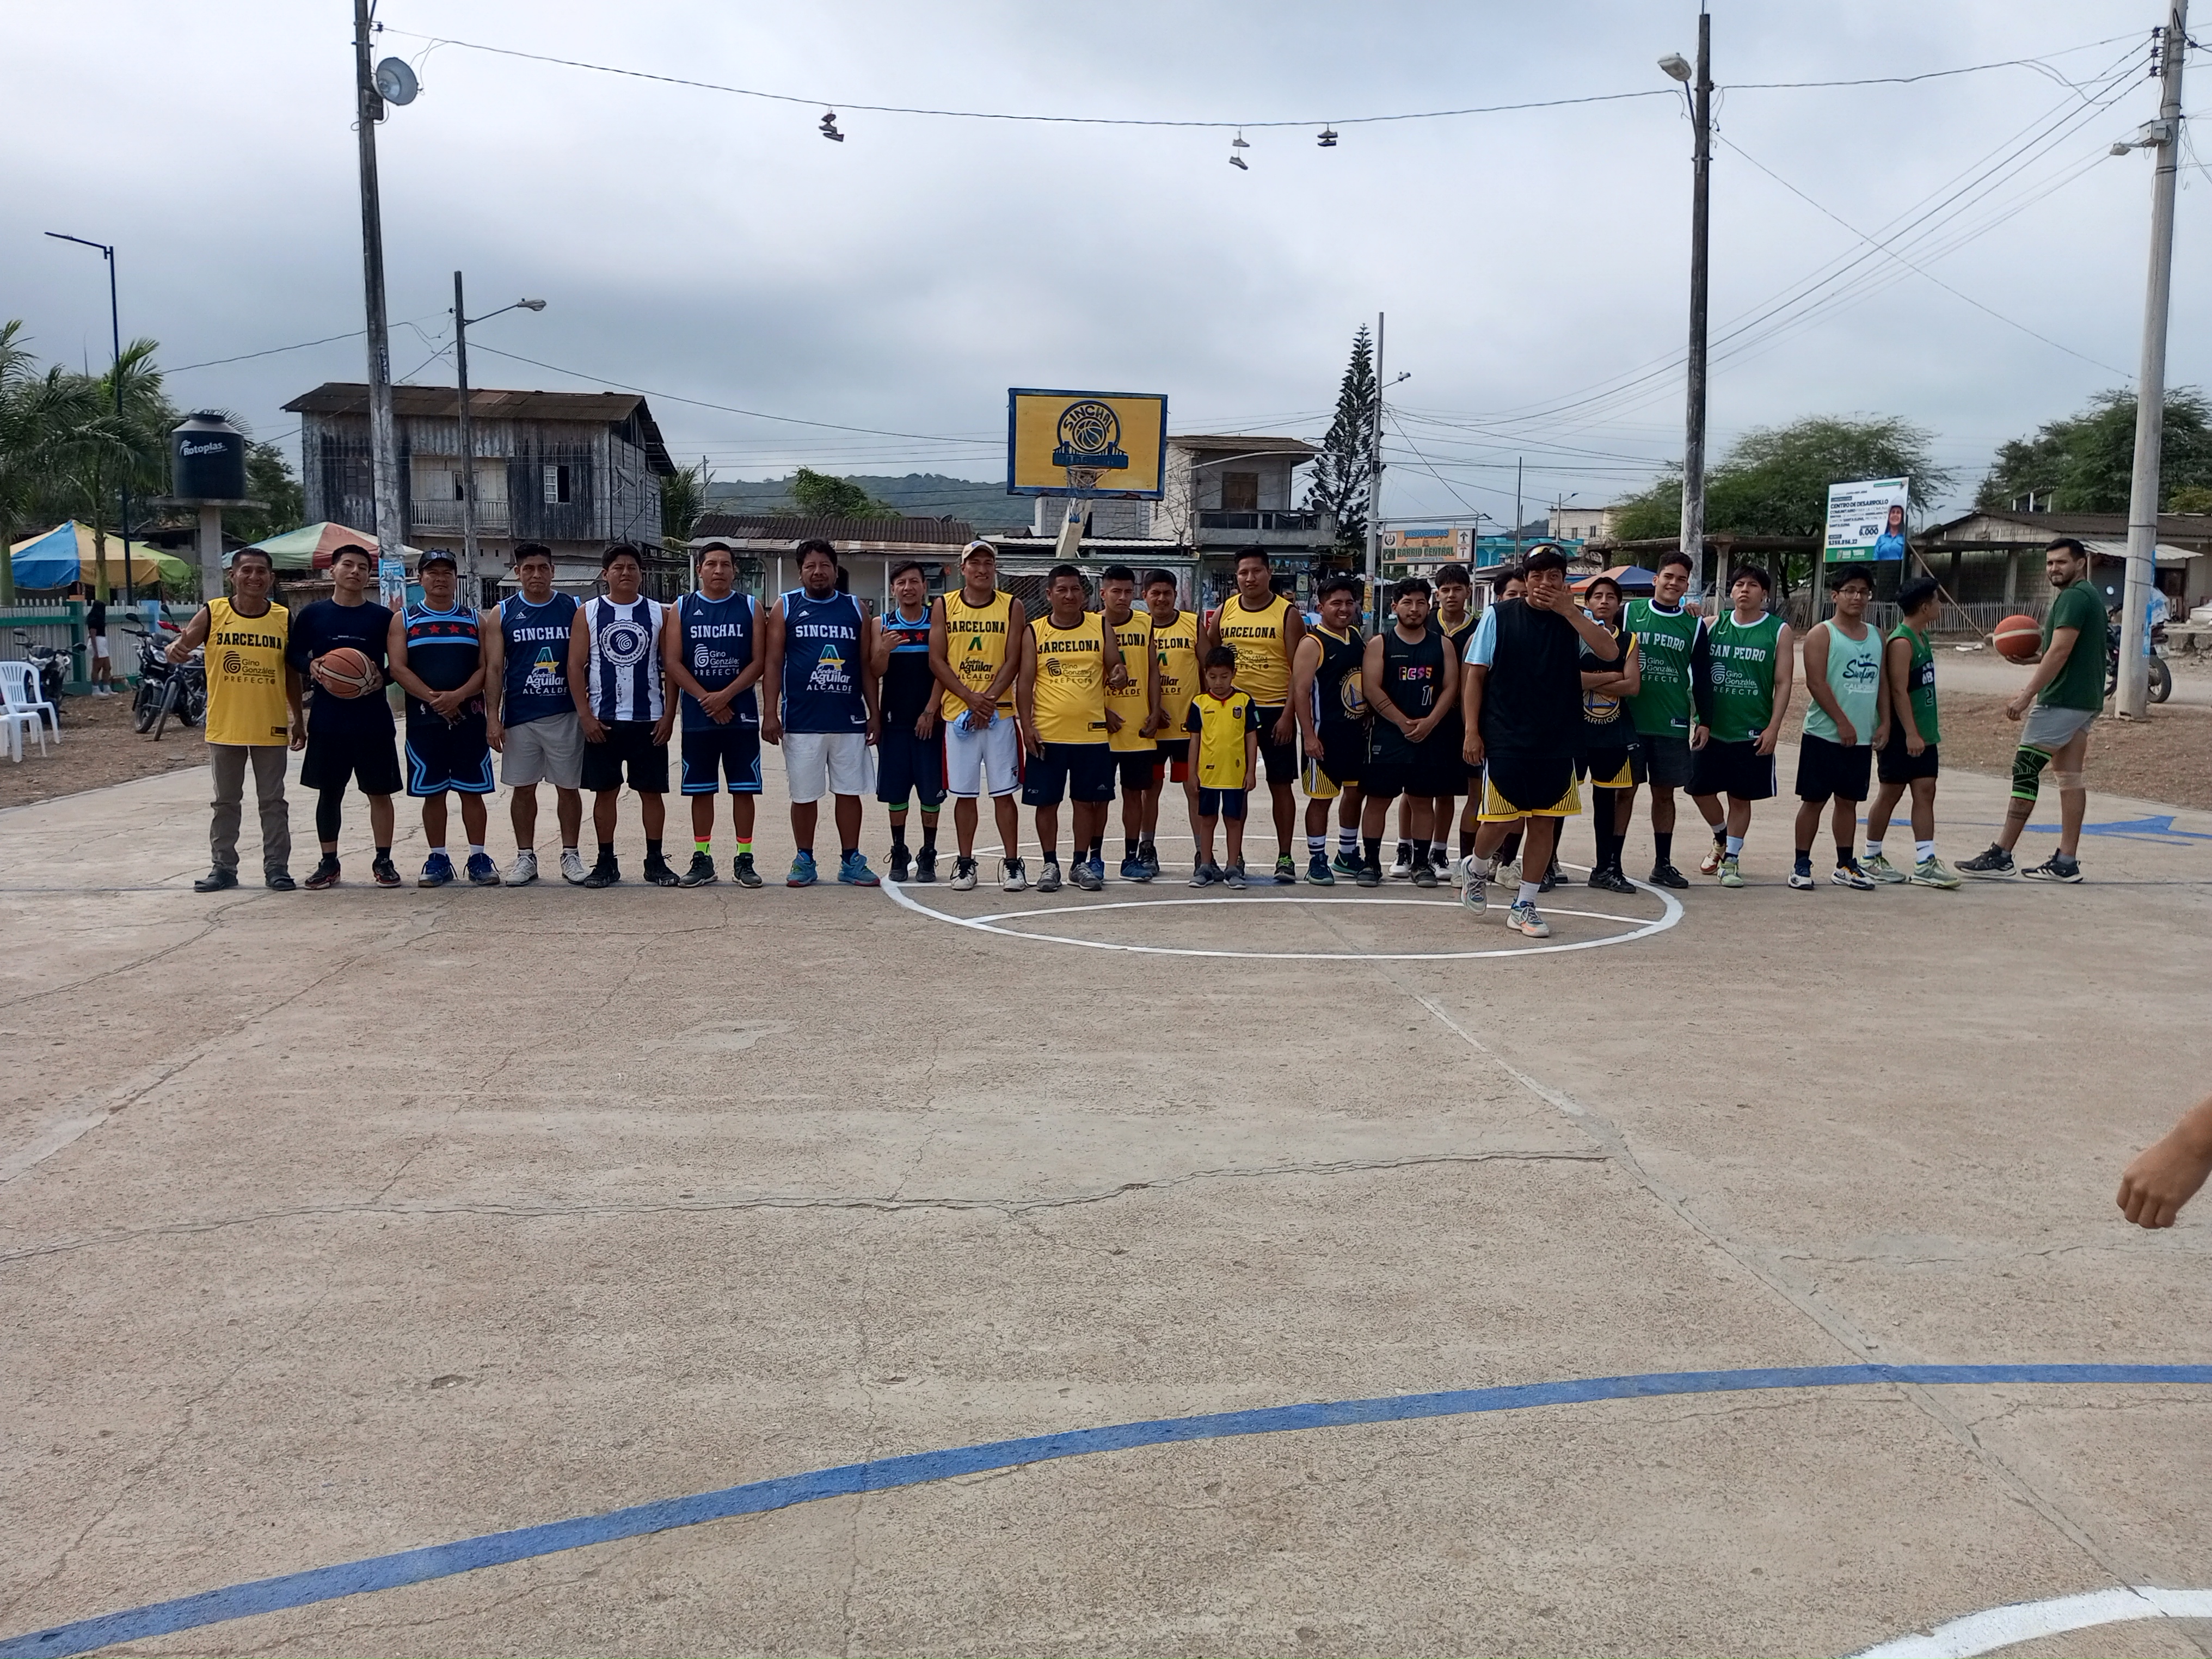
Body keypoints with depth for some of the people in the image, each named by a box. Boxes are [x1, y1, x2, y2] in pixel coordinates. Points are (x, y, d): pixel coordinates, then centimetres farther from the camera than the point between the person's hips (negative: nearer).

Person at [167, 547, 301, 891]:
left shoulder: (284, 618, 1)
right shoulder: (213, 614, -3)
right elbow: (182, 643, -8)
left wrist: (298, 719, 9)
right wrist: (174, 650, -33)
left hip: (271, 727, 0)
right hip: (224, 727, 0)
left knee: (273, 801, 7)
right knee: (225, 802, 11)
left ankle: (277, 867, 15)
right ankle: (223, 866, 20)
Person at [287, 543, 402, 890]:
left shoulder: (382, 617, 3)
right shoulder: (313, 615, 5)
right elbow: (293, 654, 11)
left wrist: (381, 678, -14)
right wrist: (311, 666, -10)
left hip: (373, 719, -1)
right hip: (326, 718, 1)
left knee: (379, 791, 4)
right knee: (329, 792, 8)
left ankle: (383, 861, 14)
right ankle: (329, 863, 18)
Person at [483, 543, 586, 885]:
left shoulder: (574, 609, 3)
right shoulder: (502, 614, 4)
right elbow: (494, 668, 2)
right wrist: (492, 717, -6)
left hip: (566, 715, -1)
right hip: (519, 716, 1)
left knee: (568, 787, 5)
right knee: (523, 788, 7)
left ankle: (571, 855, 16)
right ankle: (525, 857, 16)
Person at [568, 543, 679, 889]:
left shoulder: (658, 614, 6)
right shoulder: (587, 613, 4)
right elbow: (576, 665, 1)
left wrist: (668, 714, -4)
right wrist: (585, 715, -7)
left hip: (650, 720, 0)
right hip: (602, 721, 0)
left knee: (652, 791, 4)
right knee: (605, 792, 5)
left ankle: (655, 861, 13)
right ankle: (606, 863, 13)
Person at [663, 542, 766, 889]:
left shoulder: (749, 608, 4)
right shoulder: (683, 609, 5)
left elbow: (759, 661, -3)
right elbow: (671, 662, -1)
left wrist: (725, 696, -14)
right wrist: (706, 699, -11)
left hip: (741, 713, -1)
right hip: (697, 715, 1)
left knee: (744, 788, 1)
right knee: (700, 790, 6)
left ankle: (744, 860, 9)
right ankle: (702, 860, 14)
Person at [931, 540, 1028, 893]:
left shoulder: (1012, 607, 4)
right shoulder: (944, 607, 5)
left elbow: (1013, 661, -2)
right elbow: (937, 661, 0)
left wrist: (988, 699, -13)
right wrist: (971, 698, -11)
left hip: (1000, 712, -1)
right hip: (958, 713, 1)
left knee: (1003, 791, 0)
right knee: (964, 793, 6)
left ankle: (1012, 863, 7)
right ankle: (965, 863, 15)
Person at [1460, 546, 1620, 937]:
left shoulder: (1577, 620, 5)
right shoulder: (1498, 616, 0)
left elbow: (1610, 652, -13)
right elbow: (1475, 675, 0)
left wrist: (1569, 612, -18)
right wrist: (1472, 731, -6)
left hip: (1558, 743, 3)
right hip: (1505, 740, -3)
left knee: (1544, 823, 5)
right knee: (1501, 820, -2)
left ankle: (1524, 906, 16)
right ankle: (1477, 868, 30)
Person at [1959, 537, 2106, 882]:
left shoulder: (2073, 597, -13)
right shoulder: (2089, 596, 20)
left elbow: (2060, 651, -20)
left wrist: (2026, 696, -21)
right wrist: (2037, 657, 14)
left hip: (2061, 701, -10)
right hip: (2085, 702, 10)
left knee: (2025, 770, -8)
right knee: (2069, 777, 8)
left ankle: (2000, 856, -7)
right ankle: (2066, 861, 8)